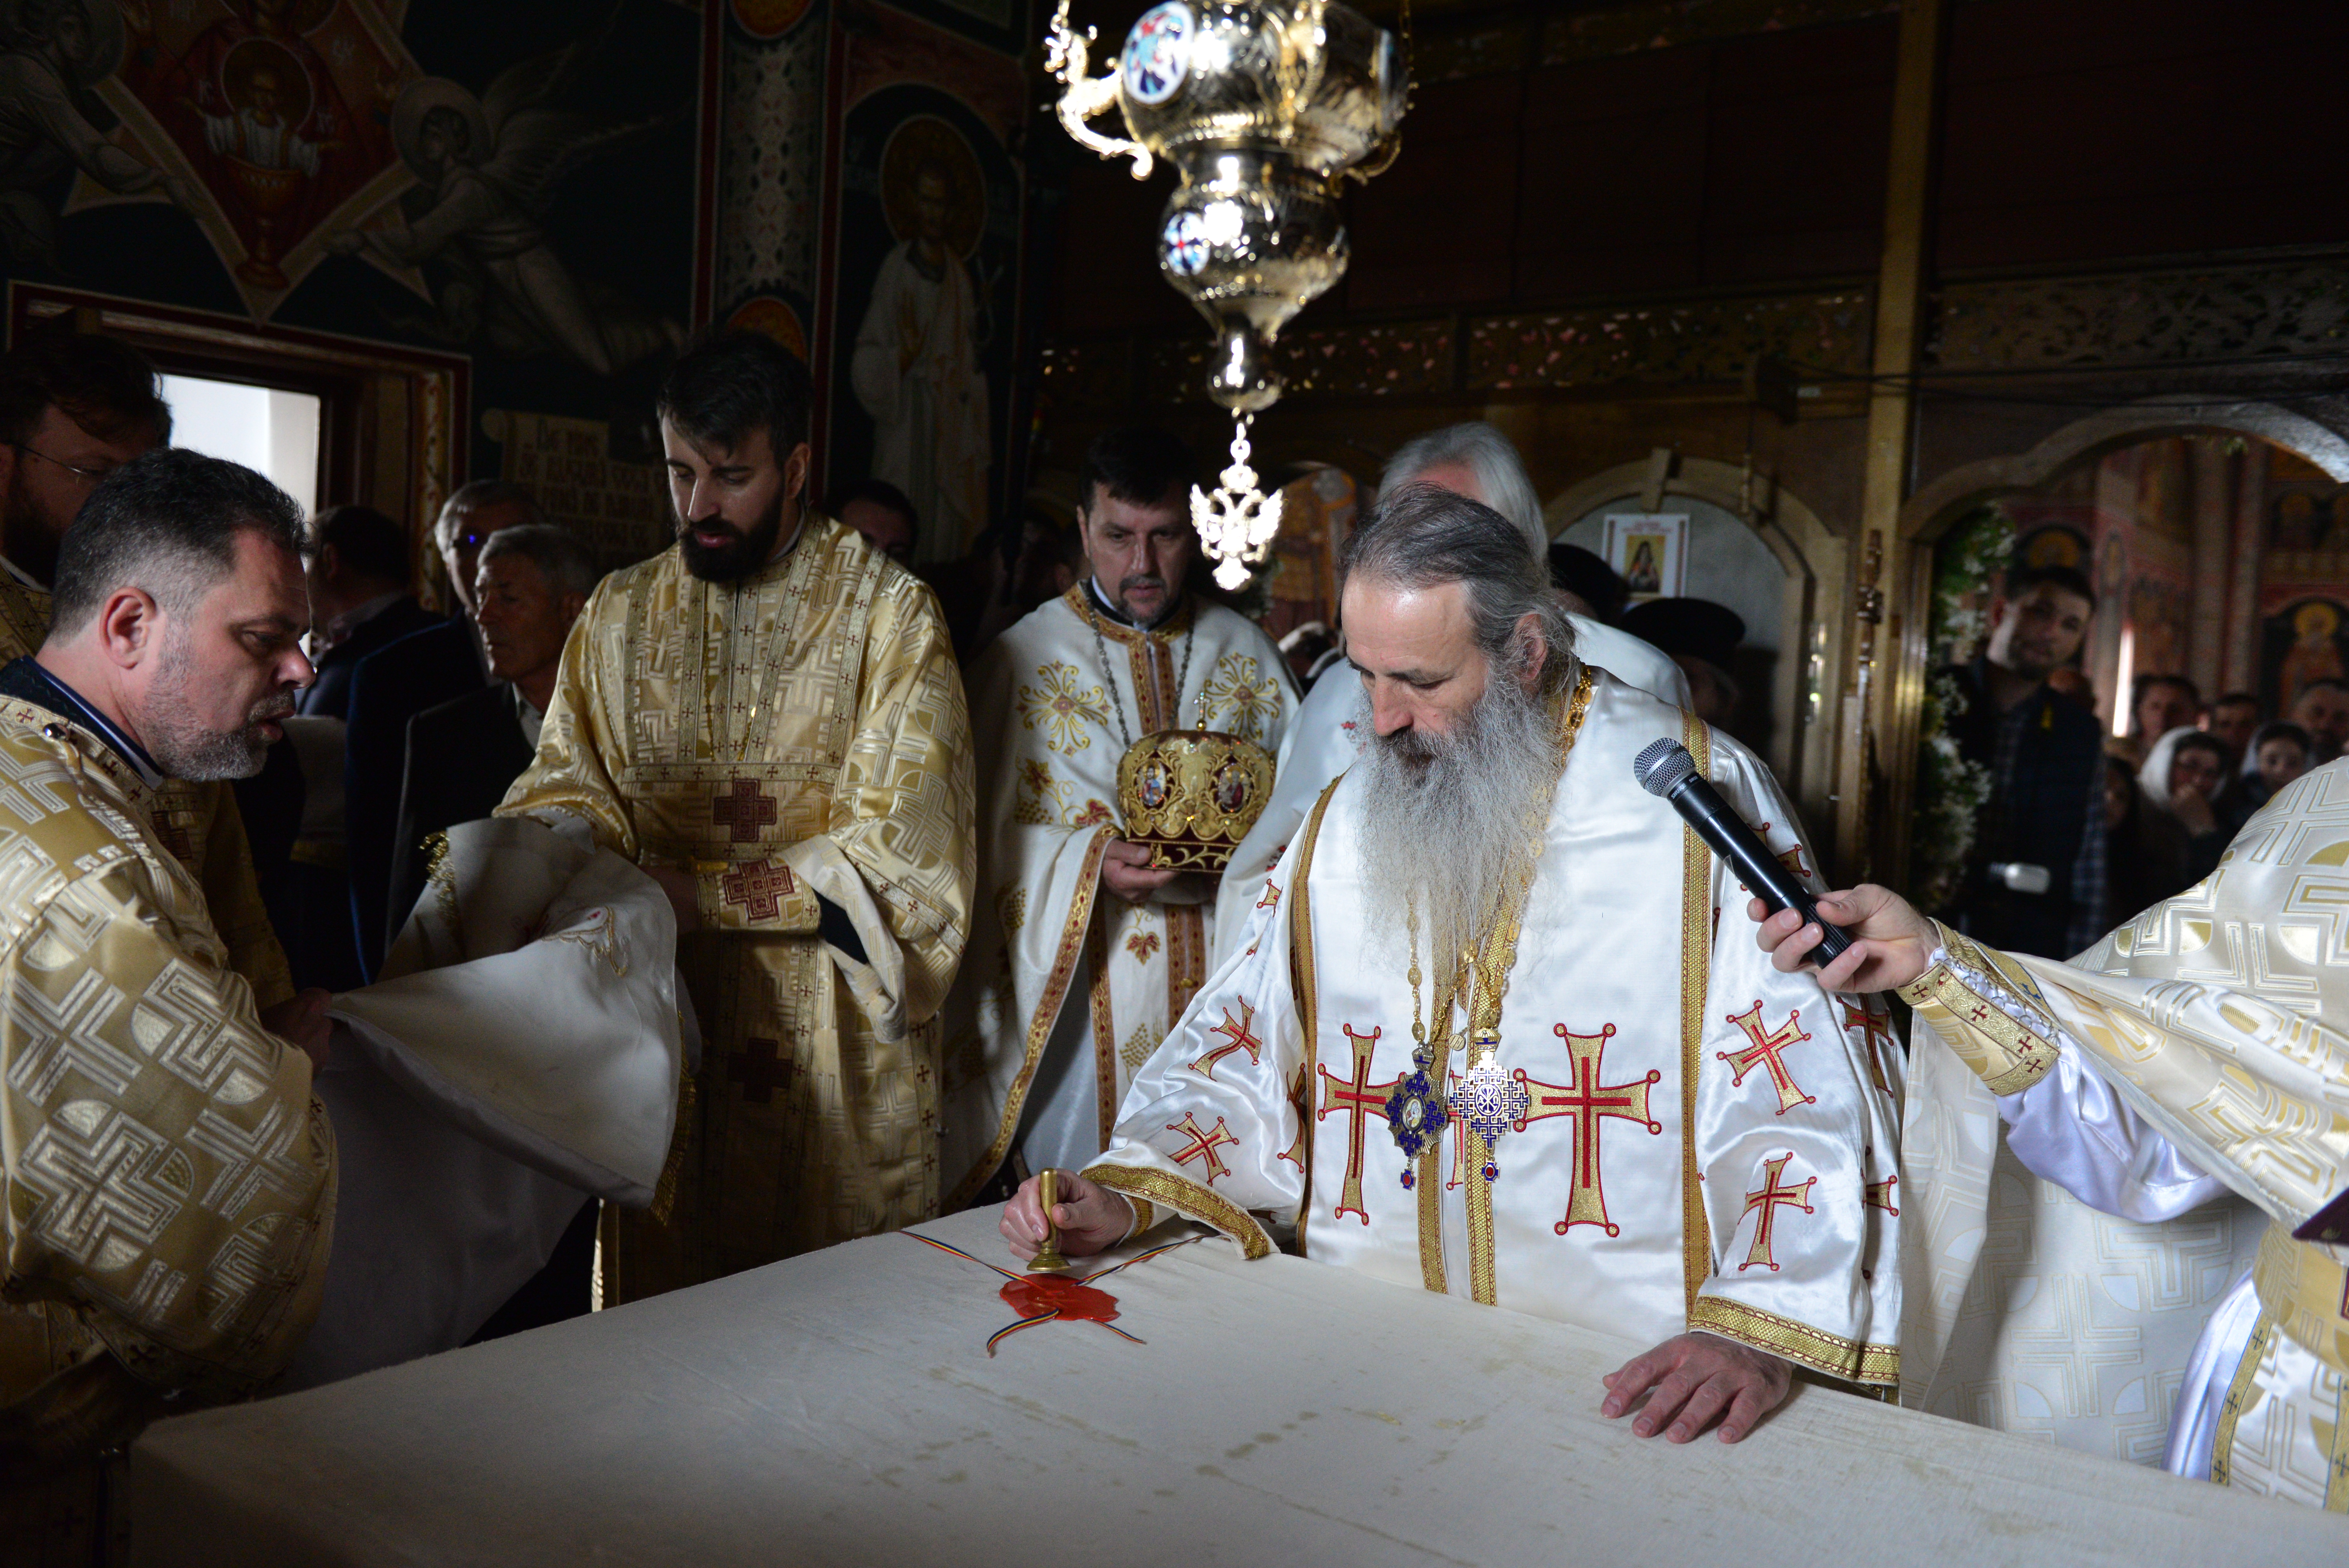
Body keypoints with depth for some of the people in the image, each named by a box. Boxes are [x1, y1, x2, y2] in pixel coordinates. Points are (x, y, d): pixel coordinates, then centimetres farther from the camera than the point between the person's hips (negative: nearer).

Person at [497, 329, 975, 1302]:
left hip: (833, 1045, -3)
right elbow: (569, 783, 12)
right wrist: (566, 842, -12)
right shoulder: (620, 615, 10)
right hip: (663, 1032, 3)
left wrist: (700, 892, -17)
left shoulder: (889, 616, -4)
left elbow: (894, 851, -10)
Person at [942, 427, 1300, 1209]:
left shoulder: (1246, 653, 9)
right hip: (1083, 991, -2)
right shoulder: (1025, 658, 1)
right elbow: (991, 833, -3)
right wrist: (1094, 863, -20)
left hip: (1220, 991, 2)